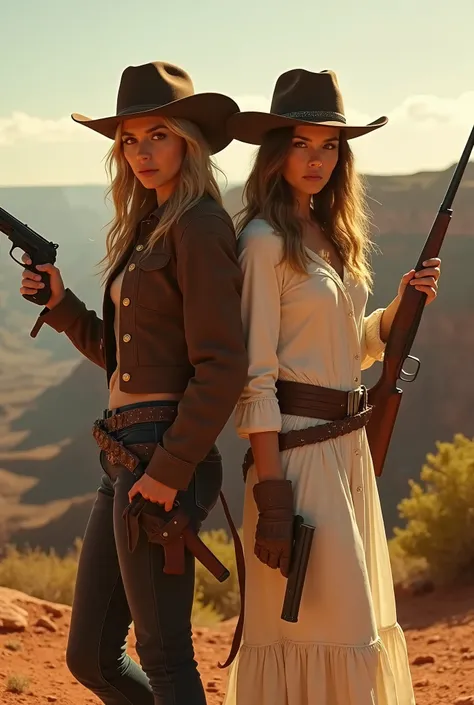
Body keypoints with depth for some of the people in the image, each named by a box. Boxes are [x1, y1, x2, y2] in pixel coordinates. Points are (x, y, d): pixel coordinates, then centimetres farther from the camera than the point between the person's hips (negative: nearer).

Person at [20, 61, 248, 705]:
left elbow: (222, 369, -18)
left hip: (166, 458, -10)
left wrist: (169, 472, -21)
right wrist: (59, 303, 10)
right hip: (126, 456, 10)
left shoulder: (199, 229, -11)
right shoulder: (148, 230, 18)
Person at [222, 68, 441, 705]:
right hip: (296, 451, -9)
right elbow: (255, 379, -16)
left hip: (347, 448, 9)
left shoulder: (331, 236, 14)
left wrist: (402, 305, 6)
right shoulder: (265, 241, -12)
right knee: (316, 631, -4)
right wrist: (271, 497, -20)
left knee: (351, 622, 15)